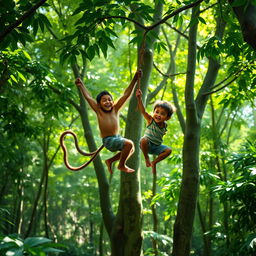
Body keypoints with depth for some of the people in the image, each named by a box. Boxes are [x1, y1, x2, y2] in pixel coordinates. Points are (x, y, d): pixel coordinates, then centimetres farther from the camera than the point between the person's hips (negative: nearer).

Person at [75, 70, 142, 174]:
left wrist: (134, 79, -6)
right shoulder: (99, 111, -7)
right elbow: (88, 97, -8)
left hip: (117, 137, 7)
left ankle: (110, 161, 26)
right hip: (108, 140, -7)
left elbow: (126, 95, -2)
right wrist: (81, 85, -9)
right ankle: (122, 165, -4)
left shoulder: (115, 109, 2)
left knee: (131, 149, 20)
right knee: (129, 144, -23)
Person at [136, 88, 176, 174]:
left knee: (168, 150, -16)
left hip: (156, 147, 5)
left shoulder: (165, 126, -1)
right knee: (144, 140, -37)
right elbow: (143, 111, -32)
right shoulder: (150, 120, -15)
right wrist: (139, 98, -43)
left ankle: (154, 162, 2)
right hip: (147, 144, -5)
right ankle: (146, 158, -12)